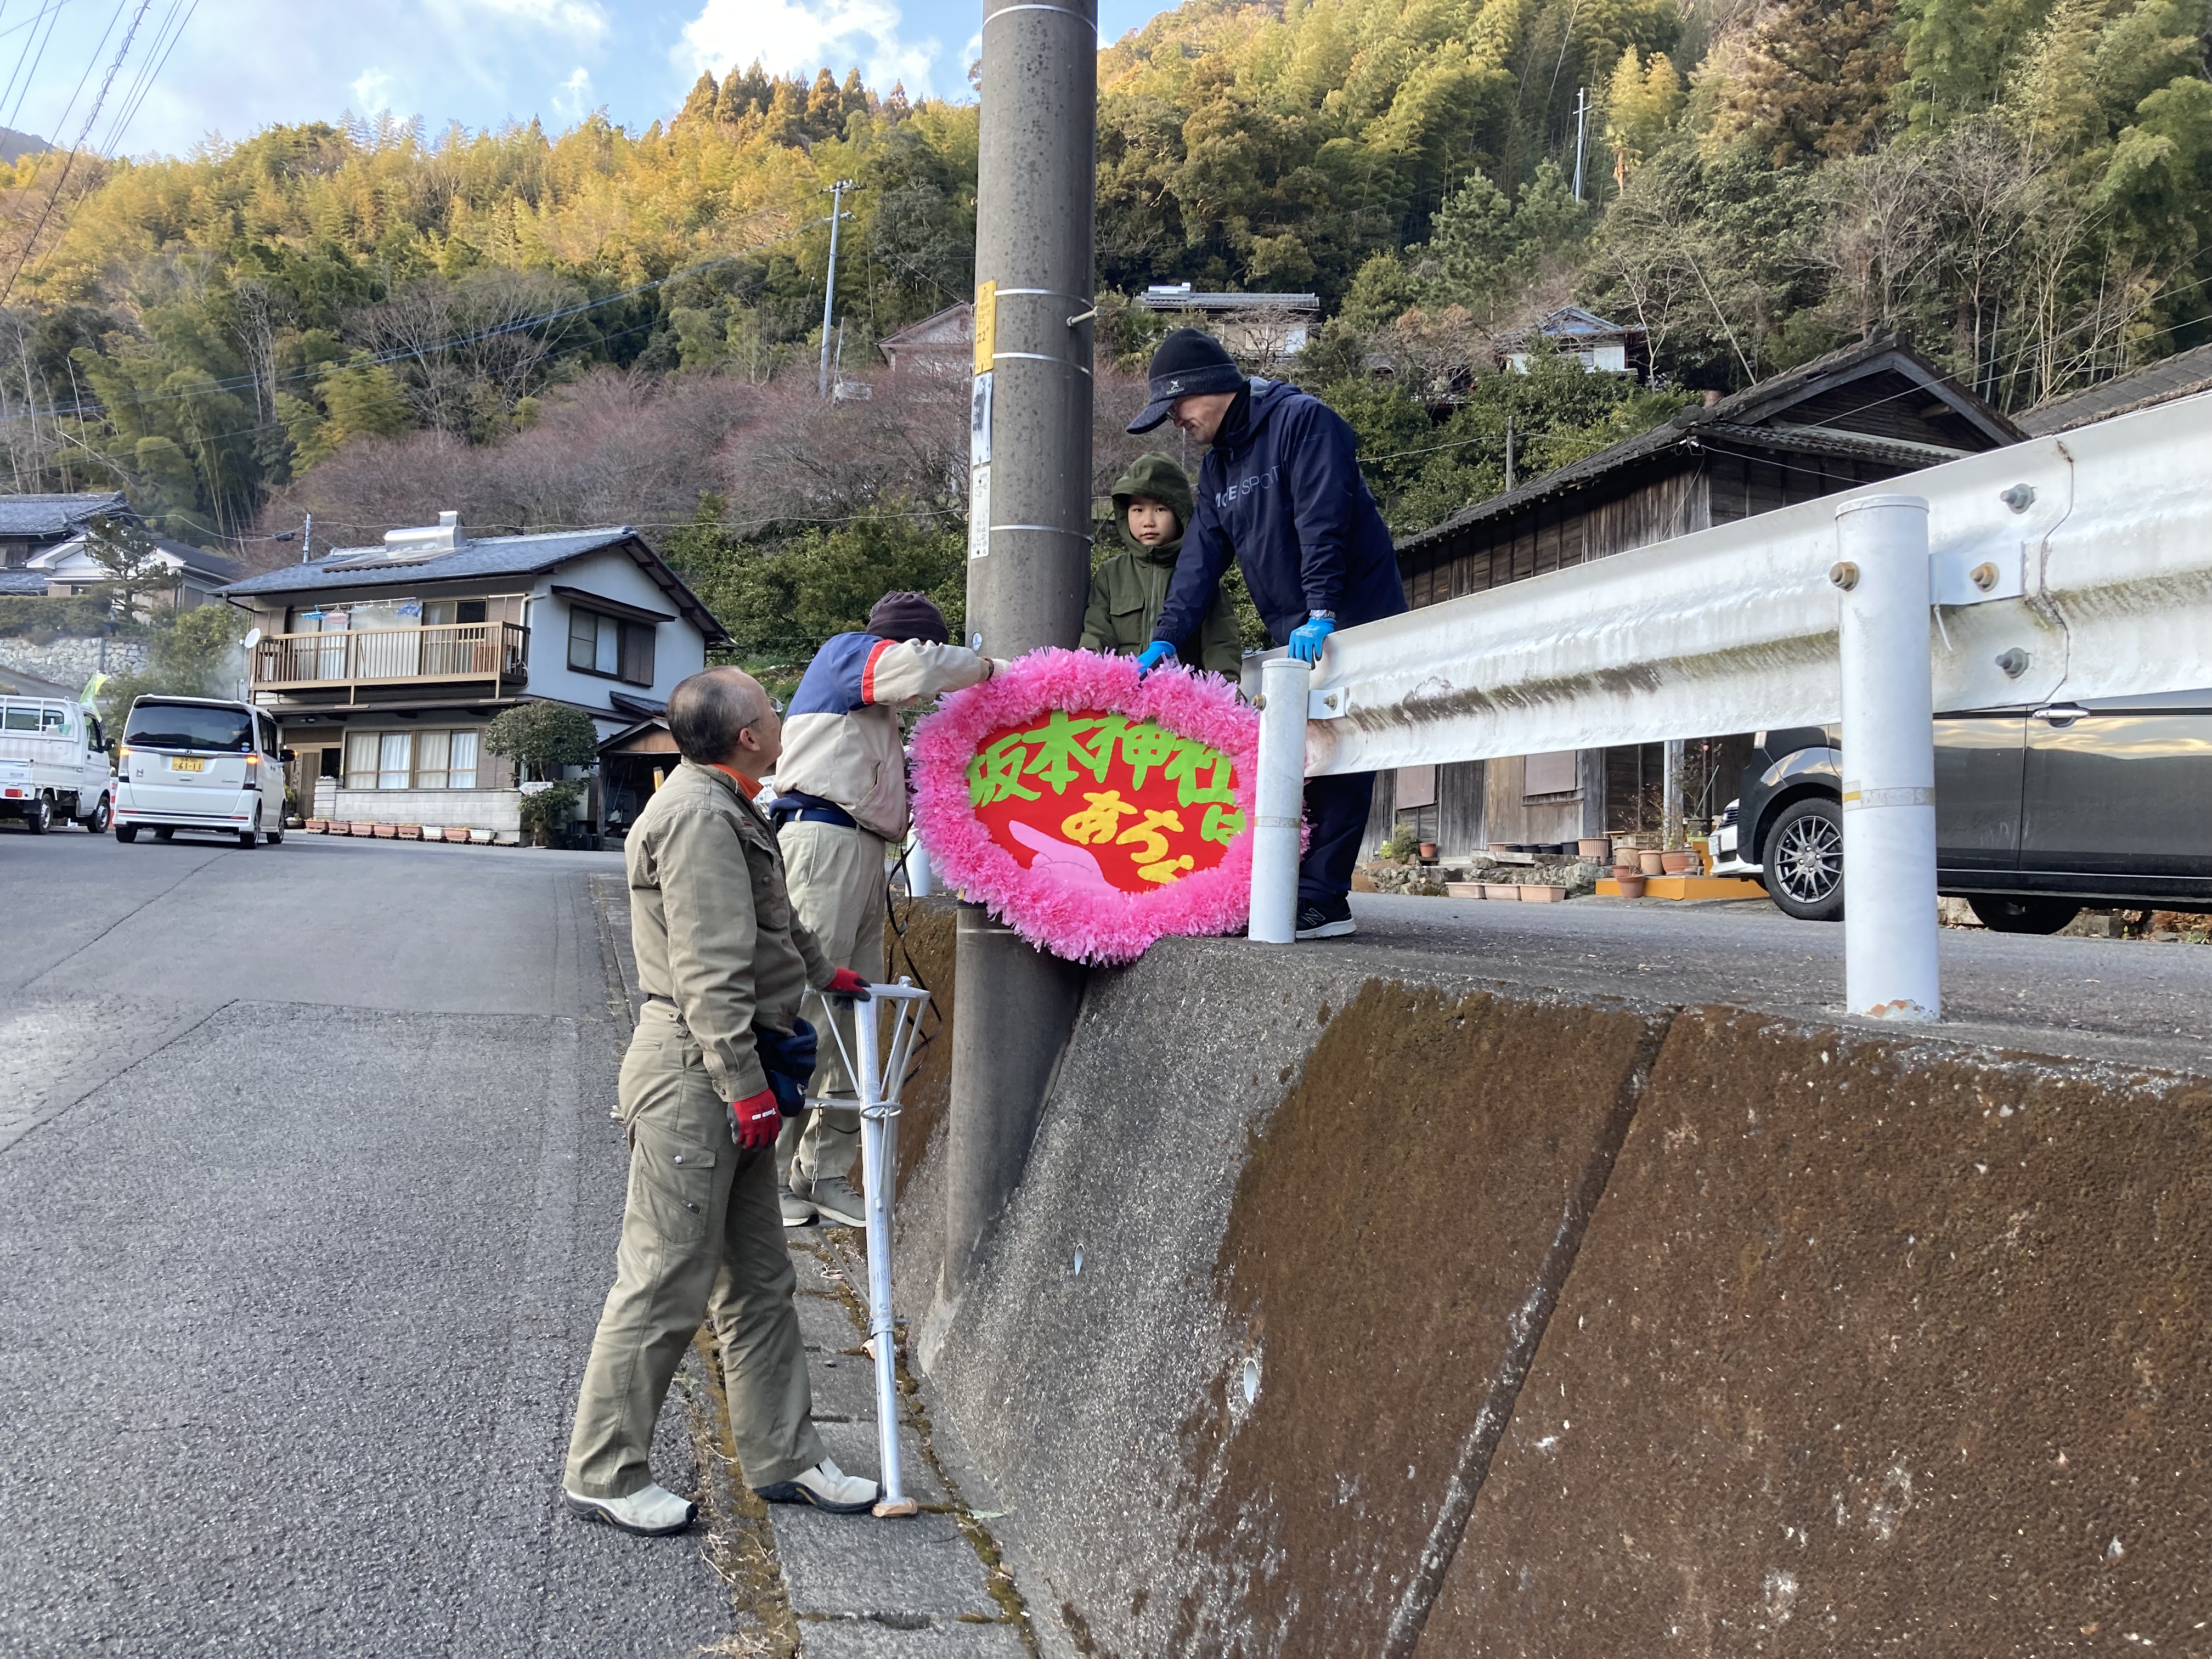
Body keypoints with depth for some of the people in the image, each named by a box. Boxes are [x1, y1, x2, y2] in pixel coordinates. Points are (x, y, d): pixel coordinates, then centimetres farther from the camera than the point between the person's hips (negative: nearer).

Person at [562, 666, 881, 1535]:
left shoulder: (725, 810, 18)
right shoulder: (700, 816, -17)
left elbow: (769, 919, 34)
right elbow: (709, 967, -23)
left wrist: (821, 970, 44)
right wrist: (745, 1085, -23)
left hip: (723, 1077, 11)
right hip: (693, 1073, -11)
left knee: (759, 1279, 15)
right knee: (666, 1284, -1)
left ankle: (783, 1455, 26)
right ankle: (602, 1473, 13)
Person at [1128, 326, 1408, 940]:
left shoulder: (1303, 420, -9)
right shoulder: (1218, 466, 16)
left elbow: (1322, 524, -20)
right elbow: (1201, 557, 11)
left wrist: (1320, 616, -28)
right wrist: (1166, 637, 0)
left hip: (1352, 620, -8)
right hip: (1295, 636, 8)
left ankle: (1323, 898, -11)